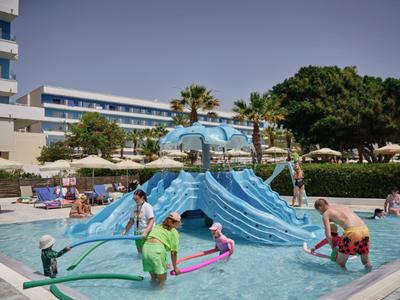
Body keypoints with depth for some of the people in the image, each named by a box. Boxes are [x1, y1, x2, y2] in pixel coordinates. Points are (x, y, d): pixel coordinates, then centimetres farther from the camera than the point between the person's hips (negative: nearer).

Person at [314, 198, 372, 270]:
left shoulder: (325, 214, 9)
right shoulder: (342, 206, 28)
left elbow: (328, 236, 1)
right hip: (365, 230, 7)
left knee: (340, 263, 10)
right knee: (366, 261, 27)